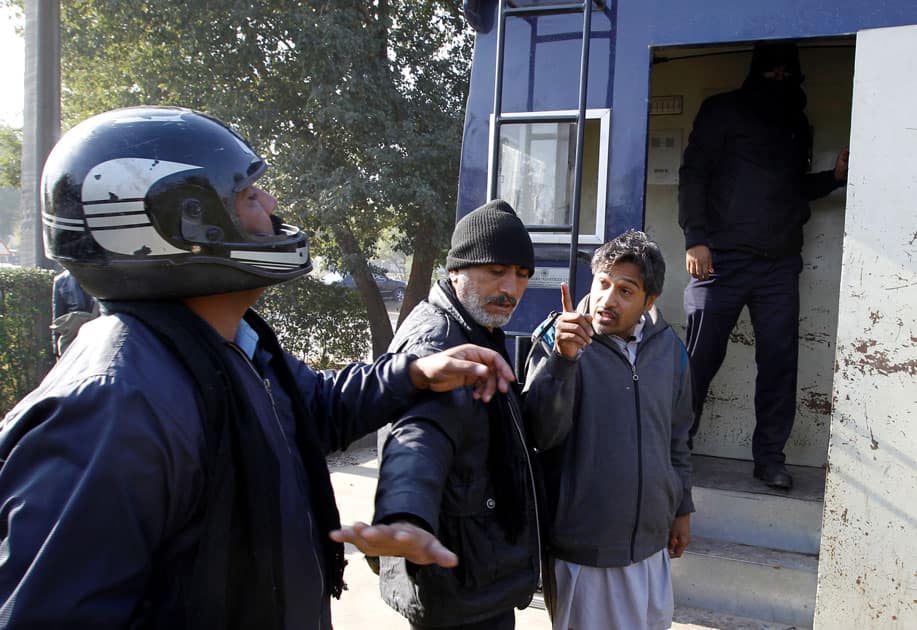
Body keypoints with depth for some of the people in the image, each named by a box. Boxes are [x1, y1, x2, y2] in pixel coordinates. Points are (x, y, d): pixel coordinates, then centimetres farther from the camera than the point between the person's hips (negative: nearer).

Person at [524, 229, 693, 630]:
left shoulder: (668, 346, 0)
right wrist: (563, 357, -37)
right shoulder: (557, 339, -13)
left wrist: (682, 509, 16)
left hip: (650, 542, 4)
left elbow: (676, 437, 11)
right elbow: (540, 427, -25)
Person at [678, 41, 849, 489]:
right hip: (723, 257, -4)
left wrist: (835, 177, 9)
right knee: (701, 358, -3)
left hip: (780, 263, 5)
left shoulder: (798, 123, 21)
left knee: (780, 363, 2)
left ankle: (770, 457, 13)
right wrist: (695, 238, -13)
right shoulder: (723, 111, 6)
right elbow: (694, 175, -2)